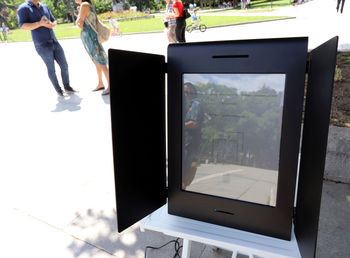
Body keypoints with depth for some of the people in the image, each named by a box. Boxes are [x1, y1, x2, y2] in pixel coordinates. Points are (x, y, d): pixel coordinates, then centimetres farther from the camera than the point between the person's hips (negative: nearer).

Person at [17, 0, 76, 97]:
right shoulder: (23, 8, -5)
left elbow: (54, 22, 18)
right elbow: (23, 26, -15)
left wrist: (52, 25, -8)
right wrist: (40, 23, -27)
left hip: (54, 42, 6)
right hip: (42, 46, -6)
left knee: (64, 65, 6)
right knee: (51, 69, 2)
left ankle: (67, 87, 21)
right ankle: (58, 90, 17)